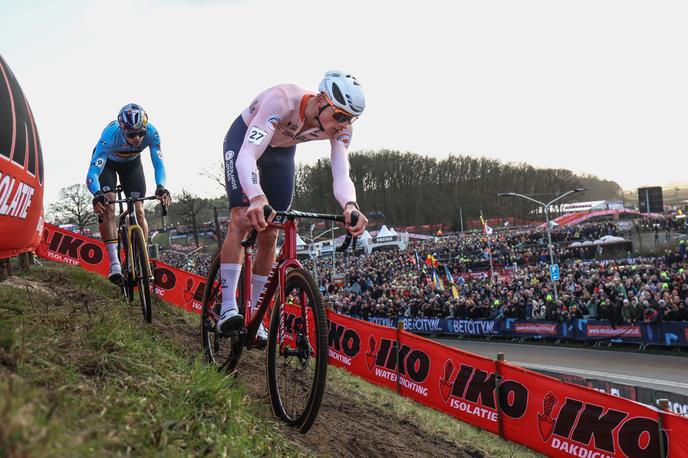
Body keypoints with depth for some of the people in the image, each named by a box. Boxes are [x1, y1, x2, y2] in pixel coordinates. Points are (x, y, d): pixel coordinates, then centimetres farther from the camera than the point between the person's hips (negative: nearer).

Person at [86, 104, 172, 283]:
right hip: (107, 162, -2)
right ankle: (114, 263, -20)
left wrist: (161, 187, -53)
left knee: (138, 211, -9)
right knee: (107, 207, -21)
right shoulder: (110, 136, -41)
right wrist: (97, 194, -63)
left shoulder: (151, 133, -35)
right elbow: (93, 173, -44)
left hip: (131, 162, 2)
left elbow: (159, 164, -33)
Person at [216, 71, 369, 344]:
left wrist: (350, 206, -57)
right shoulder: (282, 101, -41)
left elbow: (341, 175, -34)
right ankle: (228, 310, -23)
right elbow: (247, 156, -49)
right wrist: (257, 197, -68)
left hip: (281, 151, 5)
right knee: (241, 219, -24)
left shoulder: (340, 127, -26)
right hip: (244, 139, -4)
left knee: (269, 236, -2)